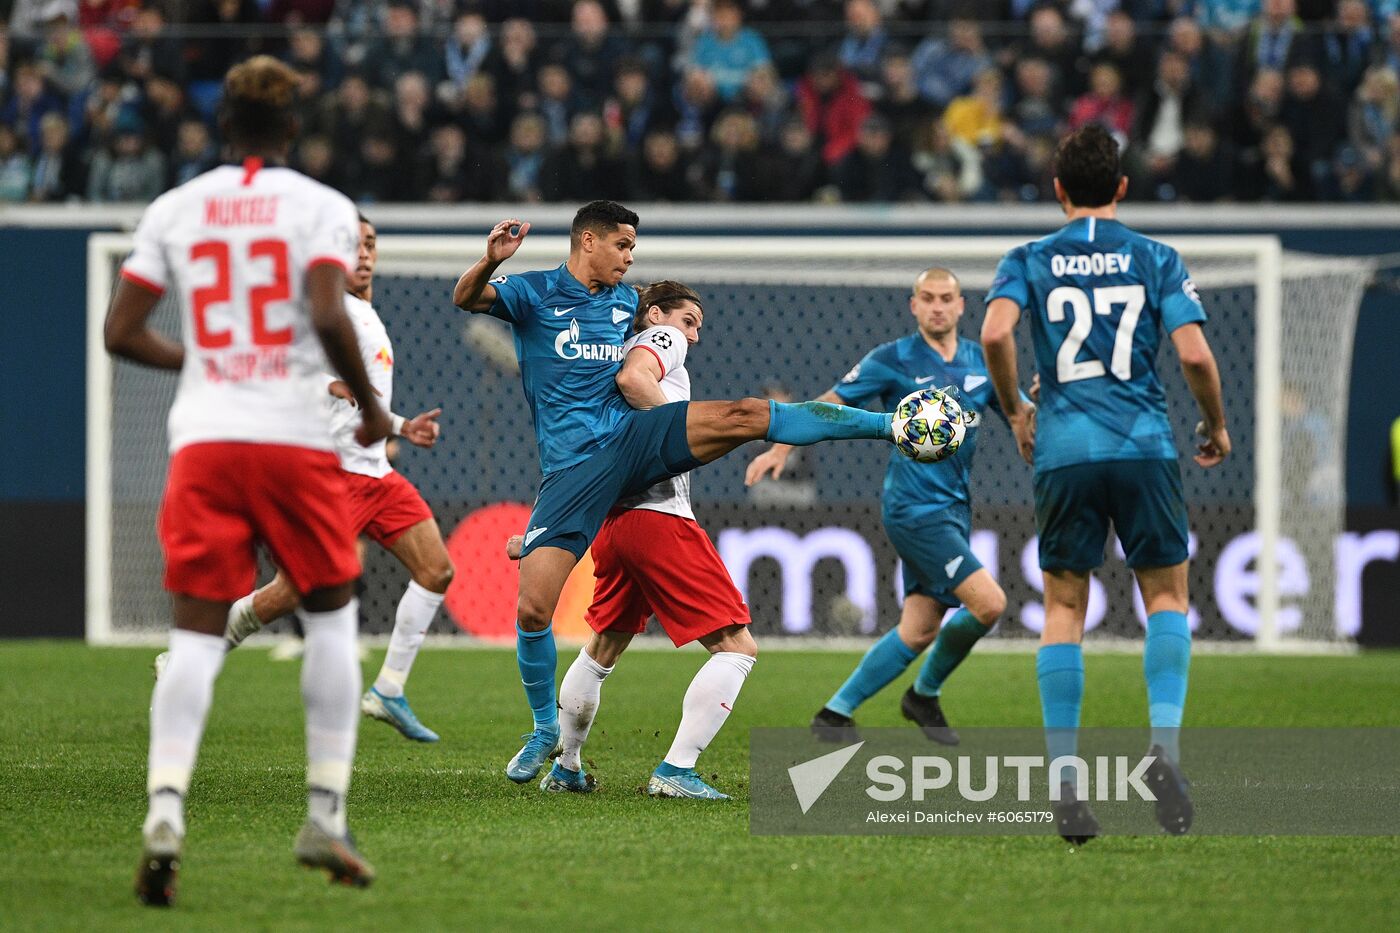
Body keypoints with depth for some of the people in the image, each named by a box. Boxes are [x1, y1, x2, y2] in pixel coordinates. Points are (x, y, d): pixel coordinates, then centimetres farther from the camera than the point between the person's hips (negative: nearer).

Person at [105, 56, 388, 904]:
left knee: (197, 632, 0)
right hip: (297, 436, -2)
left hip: (203, 438, 2)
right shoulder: (322, 207, 0)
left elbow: (122, 333, 7)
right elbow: (328, 317, -15)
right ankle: (326, 815, 7)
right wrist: (371, 406, -1)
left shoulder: (176, 209, 9)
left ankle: (166, 807, -20)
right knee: (331, 617, 13)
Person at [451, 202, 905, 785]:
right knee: (532, 609, -13)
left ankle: (893, 424, -22)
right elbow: (466, 299, -18)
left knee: (745, 415, -20)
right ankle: (545, 729, 11)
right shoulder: (533, 293, 1)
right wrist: (491, 260, -37)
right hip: (573, 468, -3)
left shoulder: (625, 301, 18)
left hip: (629, 435, 3)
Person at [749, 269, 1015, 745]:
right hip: (914, 506, -6)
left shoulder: (981, 362, 9)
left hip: (954, 509, 6)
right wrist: (781, 448, -8)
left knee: (919, 630, 4)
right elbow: (832, 402, -1)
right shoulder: (893, 359, -5)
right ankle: (925, 694, 4)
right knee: (988, 603, -17)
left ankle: (835, 712, 15)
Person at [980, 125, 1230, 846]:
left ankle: (1064, 784, -1)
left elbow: (995, 332, -12)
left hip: (1063, 453, 1)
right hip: (1145, 447, -1)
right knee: (1166, 595, 13)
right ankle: (1165, 746, -8)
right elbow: (1194, 355, -5)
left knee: (1063, 609, 8)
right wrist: (1216, 426, 13)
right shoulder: (1156, 259, 6)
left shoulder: (1029, 261, 7)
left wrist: (1014, 412, 4)